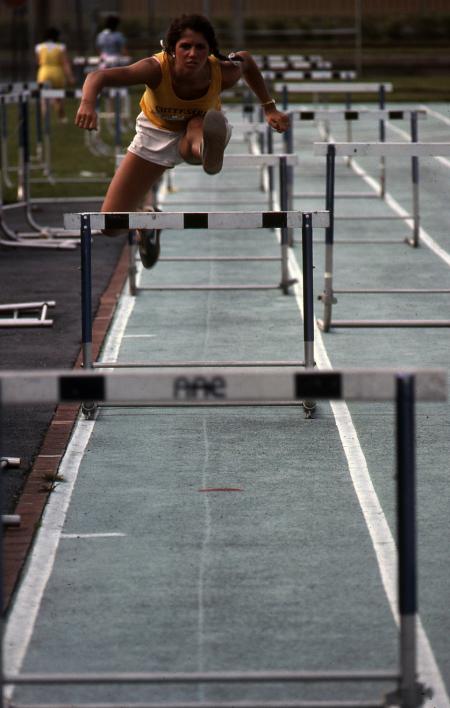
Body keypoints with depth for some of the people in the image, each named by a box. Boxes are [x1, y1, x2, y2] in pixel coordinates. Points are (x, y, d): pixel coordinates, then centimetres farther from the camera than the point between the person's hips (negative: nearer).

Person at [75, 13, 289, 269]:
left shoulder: (223, 73, -29)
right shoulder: (157, 69, -36)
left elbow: (246, 60, -4)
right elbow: (98, 77, -45)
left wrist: (269, 108, -4)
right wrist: (88, 104, -67)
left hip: (199, 125, -1)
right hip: (157, 133, 1)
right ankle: (146, 224, 33)